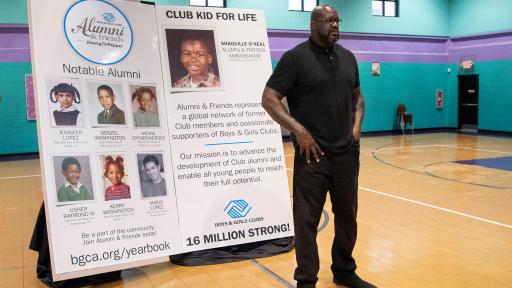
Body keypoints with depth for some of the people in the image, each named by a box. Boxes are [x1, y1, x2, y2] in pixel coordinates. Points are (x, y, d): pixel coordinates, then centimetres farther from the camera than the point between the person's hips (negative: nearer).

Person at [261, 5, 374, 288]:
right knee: (307, 219, 2)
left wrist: (357, 124, 6)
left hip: (347, 152, 6)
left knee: (347, 215, 16)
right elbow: (269, 99, -11)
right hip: (312, 153, -6)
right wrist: (299, 130, -18)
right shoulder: (295, 57, -7)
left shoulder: (348, 57, 11)